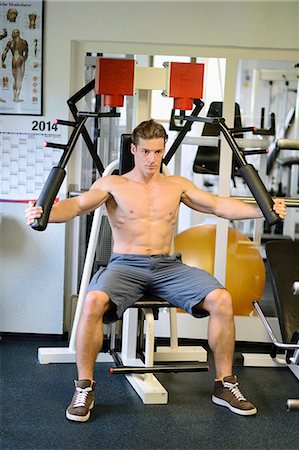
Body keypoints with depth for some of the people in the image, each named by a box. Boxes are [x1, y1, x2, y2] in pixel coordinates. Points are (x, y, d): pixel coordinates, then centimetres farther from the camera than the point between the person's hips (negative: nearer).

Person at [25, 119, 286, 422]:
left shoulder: (176, 185, 15)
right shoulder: (113, 184, 6)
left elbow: (219, 205, 10)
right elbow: (77, 205, -9)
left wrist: (262, 210, -4)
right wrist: (45, 213, -31)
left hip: (168, 265, 3)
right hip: (125, 265, -3)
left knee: (221, 299, -21)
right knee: (94, 301, -35)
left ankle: (224, 385, -3)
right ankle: (84, 388, -15)